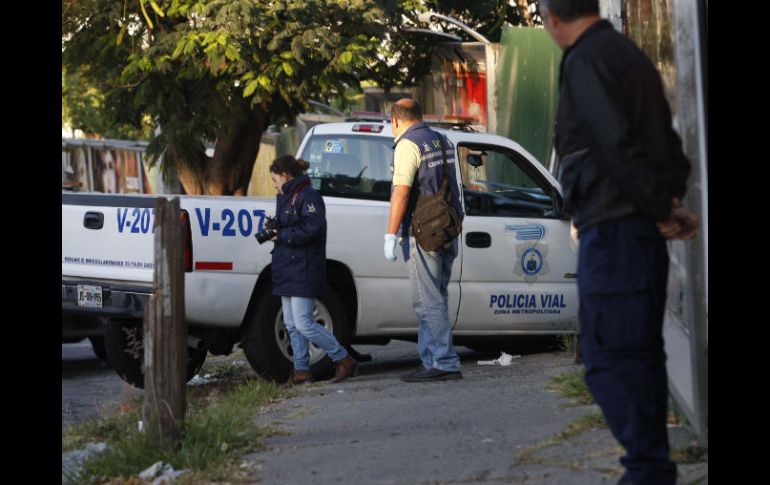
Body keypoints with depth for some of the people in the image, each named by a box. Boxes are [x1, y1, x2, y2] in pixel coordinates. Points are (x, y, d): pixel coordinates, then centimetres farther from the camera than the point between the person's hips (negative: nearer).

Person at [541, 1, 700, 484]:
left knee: (609, 357, -8)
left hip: (612, 229, -10)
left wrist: (659, 208, -12)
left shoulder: (586, 61, -12)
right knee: (640, 352, 14)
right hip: (644, 230, 10)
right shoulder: (630, 54, 18)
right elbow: (667, 138, 19)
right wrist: (671, 198, 7)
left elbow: (617, 145, -20)